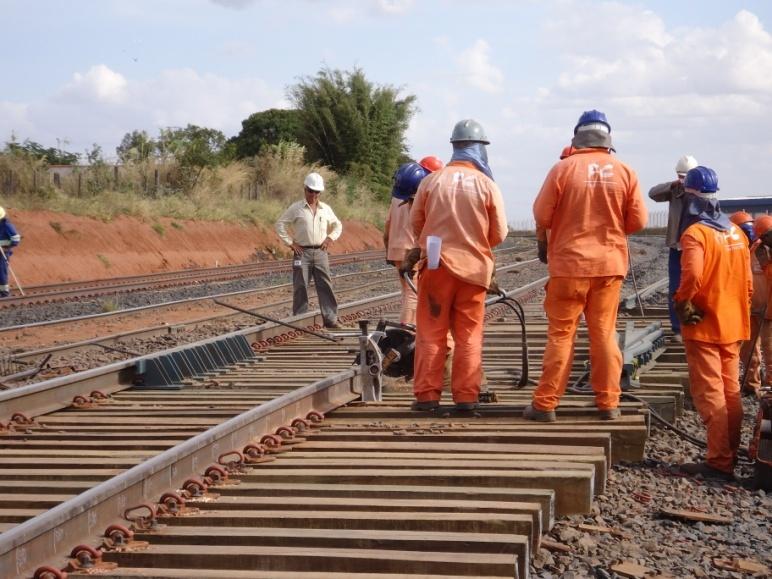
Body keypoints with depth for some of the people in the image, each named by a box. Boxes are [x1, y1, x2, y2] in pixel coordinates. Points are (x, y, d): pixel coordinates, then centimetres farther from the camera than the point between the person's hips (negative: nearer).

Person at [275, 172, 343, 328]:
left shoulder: (326, 209, 10)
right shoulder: (295, 208, 0)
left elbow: (337, 225, 23)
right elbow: (280, 225, 2)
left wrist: (330, 238, 7)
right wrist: (290, 242, -4)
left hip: (320, 252, 3)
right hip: (302, 252, -3)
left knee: (326, 286, 1)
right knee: (301, 287, -2)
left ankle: (330, 319, 4)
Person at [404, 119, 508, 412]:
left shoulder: (431, 181, -3)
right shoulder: (487, 185, -5)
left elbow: (416, 222, 8)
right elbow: (499, 234, 0)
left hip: (436, 264, 0)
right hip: (474, 267, 0)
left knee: (431, 333, 6)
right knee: (469, 336, 8)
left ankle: (427, 394, 5)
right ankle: (466, 395, 8)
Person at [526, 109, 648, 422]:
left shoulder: (564, 168, -8)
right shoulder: (624, 172, -1)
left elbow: (542, 214, -6)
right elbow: (638, 221, 1)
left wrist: (543, 241, 14)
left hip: (569, 262, -2)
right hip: (610, 263, 2)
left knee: (561, 334, 3)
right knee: (604, 333, 10)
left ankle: (545, 404, 4)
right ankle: (608, 403, 12)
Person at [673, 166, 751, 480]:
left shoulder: (695, 233, -15)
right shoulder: (736, 233, 9)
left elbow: (691, 277, -28)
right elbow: (747, 282, 12)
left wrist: (682, 305, -12)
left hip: (704, 326, -7)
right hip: (733, 325, 7)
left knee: (709, 394, -4)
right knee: (730, 391, 14)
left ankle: (720, 462, -5)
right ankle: (731, 454, 21)